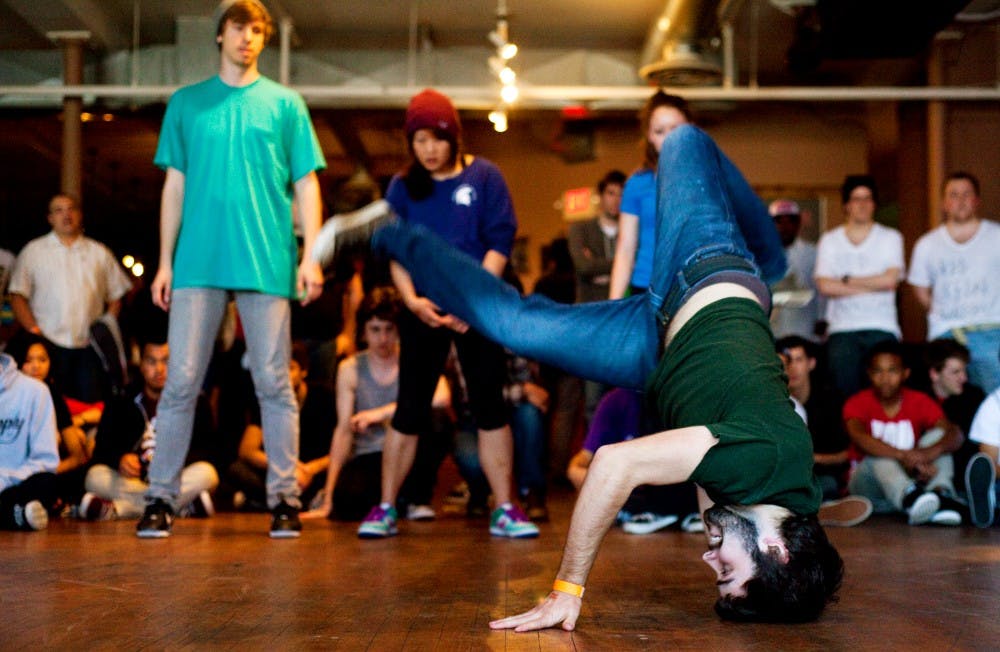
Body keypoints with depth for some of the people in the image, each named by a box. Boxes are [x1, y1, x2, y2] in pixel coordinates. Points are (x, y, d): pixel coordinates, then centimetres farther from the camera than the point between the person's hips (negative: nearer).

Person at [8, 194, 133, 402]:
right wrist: (34, 331, -6)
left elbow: (116, 297, 15)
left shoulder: (100, 253, 16)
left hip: (90, 347, 1)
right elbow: (17, 296, 6)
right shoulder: (33, 251, 11)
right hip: (49, 346, -1)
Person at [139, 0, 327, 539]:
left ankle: (284, 499, 6)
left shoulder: (285, 104, 11)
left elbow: (306, 185, 8)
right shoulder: (186, 103, 14)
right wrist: (165, 261, 6)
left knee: (274, 384, 0)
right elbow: (174, 186, 13)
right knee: (181, 382, -2)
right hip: (198, 265, 1)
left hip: (267, 264, -1)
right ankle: (161, 498, 3)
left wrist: (311, 255, -4)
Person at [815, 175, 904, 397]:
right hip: (842, 329, 0)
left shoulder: (890, 237, 11)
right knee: (846, 393, -8)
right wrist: (873, 285, -3)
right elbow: (824, 286, -2)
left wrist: (847, 280, 0)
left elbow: (890, 279, -4)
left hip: (882, 328, 0)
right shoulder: (829, 240, 12)